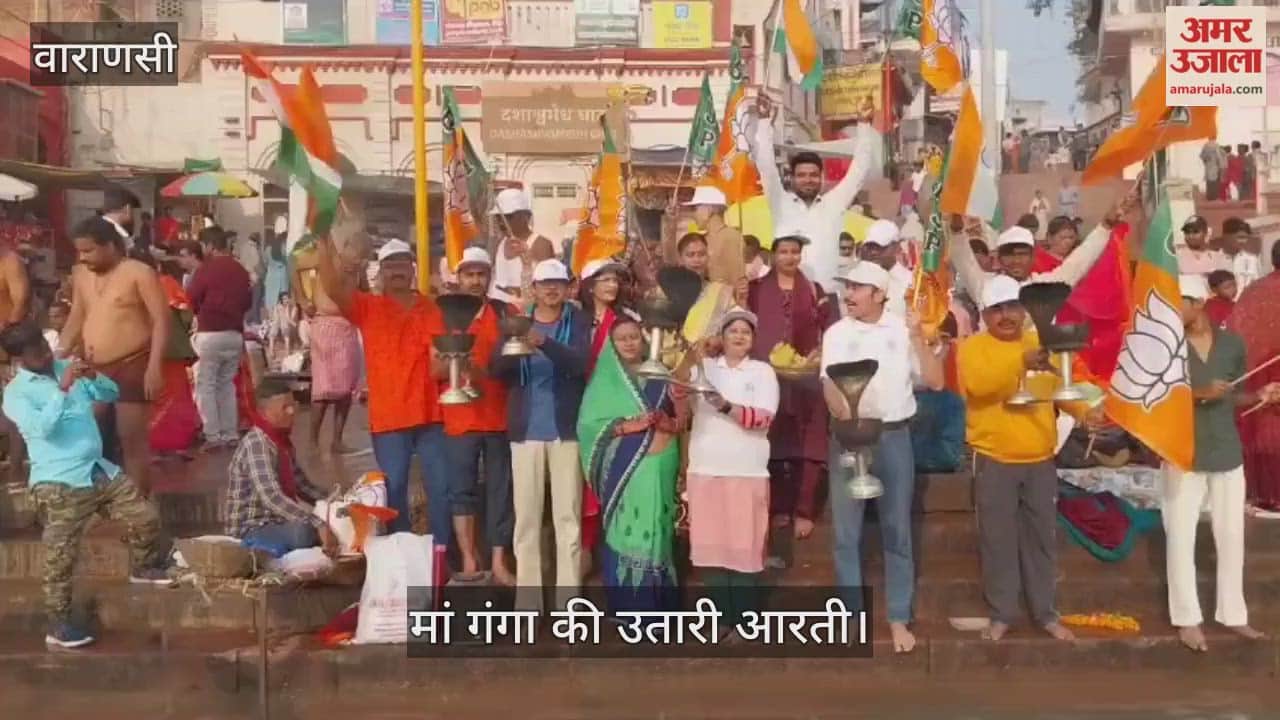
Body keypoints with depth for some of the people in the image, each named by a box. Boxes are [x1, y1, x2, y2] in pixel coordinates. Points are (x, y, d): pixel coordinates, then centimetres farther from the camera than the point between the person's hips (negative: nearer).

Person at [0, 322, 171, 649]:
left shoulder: (66, 367, 11)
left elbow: (111, 394, 13)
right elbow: (42, 428, -23)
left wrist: (95, 377, -8)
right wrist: (62, 388, -28)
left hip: (100, 470, 6)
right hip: (59, 484, -6)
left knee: (146, 517, 8)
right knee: (60, 558, -3)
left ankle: (143, 567, 34)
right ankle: (58, 625, 9)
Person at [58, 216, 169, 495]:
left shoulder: (139, 273, -9)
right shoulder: (81, 275, 11)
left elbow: (161, 320, -13)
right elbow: (76, 319, 20)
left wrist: (154, 366, -20)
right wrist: (57, 356, 12)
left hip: (132, 366, -7)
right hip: (93, 370, 7)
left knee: (131, 438, -4)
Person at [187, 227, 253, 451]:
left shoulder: (207, 268, -9)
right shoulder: (241, 270, 7)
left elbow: (191, 298, -4)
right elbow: (248, 302, 14)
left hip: (210, 334, -5)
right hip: (234, 334, 5)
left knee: (206, 385, 1)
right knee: (227, 385, 14)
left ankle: (213, 437, -2)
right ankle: (230, 435, 14)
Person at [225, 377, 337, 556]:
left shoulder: (282, 440, 9)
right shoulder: (256, 443, -20)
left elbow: (301, 484, 18)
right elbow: (272, 498, -33)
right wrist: (318, 524, -39)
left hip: (278, 520, 9)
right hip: (251, 529, -9)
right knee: (303, 531, -36)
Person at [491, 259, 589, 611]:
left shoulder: (578, 321, 2)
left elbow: (581, 363, -14)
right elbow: (497, 369, 0)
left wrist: (545, 343, -31)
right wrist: (512, 351, -23)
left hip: (566, 427, -1)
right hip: (526, 428, 2)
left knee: (568, 514, 1)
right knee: (526, 514, 3)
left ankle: (568, 599, 7)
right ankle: (527, 598, 10)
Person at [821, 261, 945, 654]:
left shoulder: (903, 330, 3)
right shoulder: (837, 333, 3)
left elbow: (936, 382, -2)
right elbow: (829, 384, -9)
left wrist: (918, 337, -12)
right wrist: (846, 417, -27)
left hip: (894, 436, 0)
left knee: (897, 532, 6)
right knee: (847, 533, 4)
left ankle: (899, 619, 16)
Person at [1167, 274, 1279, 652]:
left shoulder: (1232, 343, 2)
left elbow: (1232, 397, 10)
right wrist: (1198, 393, -22)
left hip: (1227, 452, 3)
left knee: (1231, 536, 11)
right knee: (1181, 537, 1)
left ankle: (1232, 613, 24)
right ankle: (1188, 619, 11)